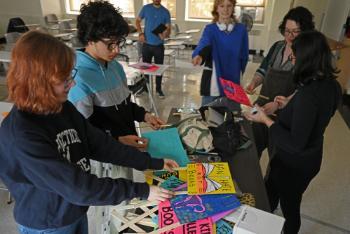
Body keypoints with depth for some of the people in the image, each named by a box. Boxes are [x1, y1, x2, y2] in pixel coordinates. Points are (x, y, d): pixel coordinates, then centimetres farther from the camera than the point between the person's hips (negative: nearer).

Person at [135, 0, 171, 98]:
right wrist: (140, 33, -8)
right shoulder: (146, 8, -1)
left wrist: (165, 34, -27)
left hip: (159, 45, 0)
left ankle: (158, 88, 19)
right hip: (147, 44, 0)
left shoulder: (165, 12, -1)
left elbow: (168, 28, -3)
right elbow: (138, 21, 8)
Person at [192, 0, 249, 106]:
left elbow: (244, 56, 8)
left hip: (232, 83, 2)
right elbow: (204, 44, -24)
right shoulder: (210, 29, -3)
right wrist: (199, 56, -45)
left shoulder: (241, 29, 2)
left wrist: (238, 74, 1)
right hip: (213, 83, -1)